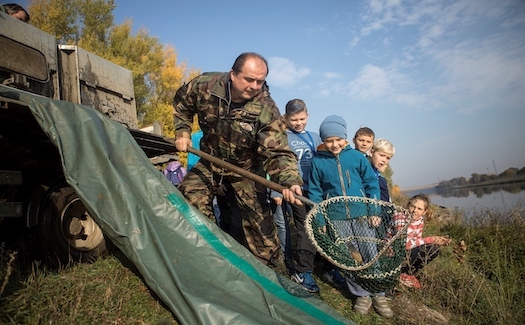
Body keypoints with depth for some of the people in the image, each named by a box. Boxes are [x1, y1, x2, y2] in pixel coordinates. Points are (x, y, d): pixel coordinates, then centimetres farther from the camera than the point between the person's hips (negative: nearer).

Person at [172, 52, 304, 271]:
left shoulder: (267, 111, -28)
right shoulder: (205, 85, -20)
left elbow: (277, 153, -33)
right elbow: (182, 103, 3)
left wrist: (289, 181, -51)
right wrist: (182, 132, -6)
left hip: (246, 168, -3)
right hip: (210, 161, 3)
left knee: (259, 218, -5)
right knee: (188, 200, -6)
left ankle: (273, 270, 14)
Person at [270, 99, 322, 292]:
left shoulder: (315, 138, 12)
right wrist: (276, 191, -11)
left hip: (308, 191, 4)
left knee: (307, 229, 2)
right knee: (282, 227, 4)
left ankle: (304, 271, 11)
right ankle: (290, 266, 18)